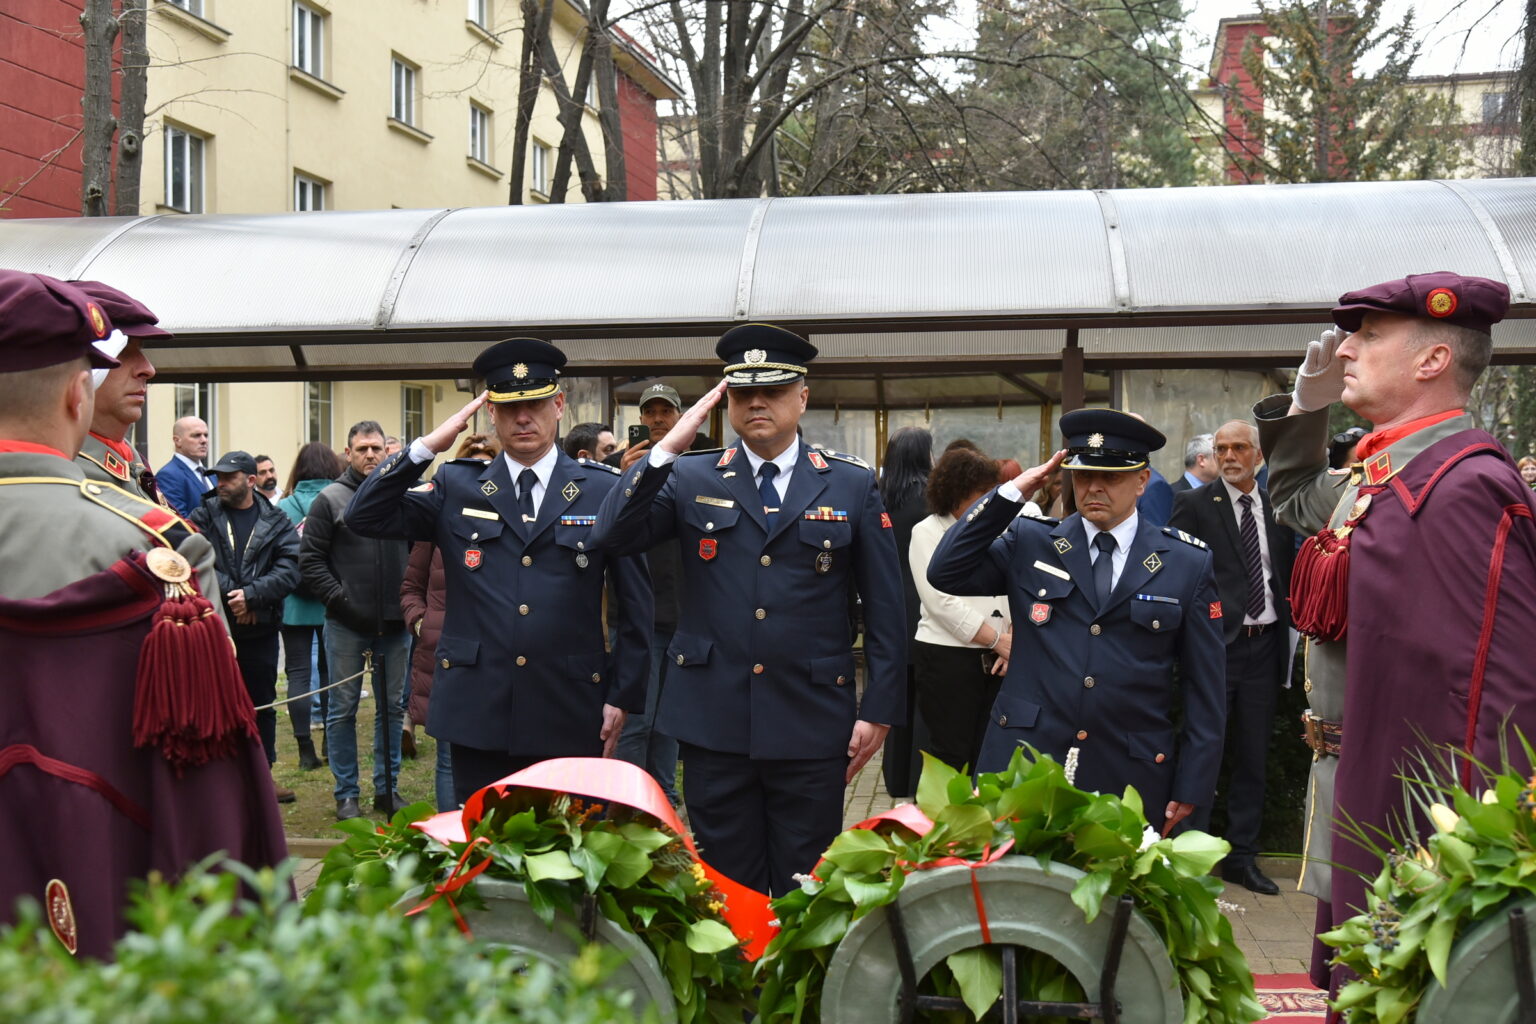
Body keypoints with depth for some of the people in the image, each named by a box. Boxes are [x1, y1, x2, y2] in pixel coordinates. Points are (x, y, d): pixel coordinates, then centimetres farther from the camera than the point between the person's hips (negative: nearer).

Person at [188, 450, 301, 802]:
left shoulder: (276, 522, 3)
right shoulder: (204, 516, 2)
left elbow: (289, 572, -8)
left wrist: (251, 594, -20)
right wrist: (230, 595, -18)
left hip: (260, 628, 2)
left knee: (262, 702, 12)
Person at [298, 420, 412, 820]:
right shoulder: (330, 499, -2)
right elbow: (310, 559, -4)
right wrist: (340, 600, -12)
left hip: (394, 623, 3)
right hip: (346, 624, -3)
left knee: (392, 706, 10)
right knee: (343, 709, 4)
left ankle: (387, 788, 21)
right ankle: (346, 794, 13)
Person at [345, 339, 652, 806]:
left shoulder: (604, 490, 3)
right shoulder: (456, 487, 8)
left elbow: (635, 602, 5)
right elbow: (364, 517, 1)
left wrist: (623, 696, 1)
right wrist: (427, 447, -6)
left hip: (570, 716, -1)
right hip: (477, 712, 1)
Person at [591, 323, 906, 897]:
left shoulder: (852, 485, 5)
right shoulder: (691, 480, 5)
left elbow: (885, 606, 5)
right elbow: (611, 537, -8)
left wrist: (880, 709, 0)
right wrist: (669, 449, -14)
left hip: (812, 724, 0)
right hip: (713, 721, 1)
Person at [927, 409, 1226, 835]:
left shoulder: (1189, 563, 3)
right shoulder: (1029, 542, 6)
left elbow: (1205, 687, 4)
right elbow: (946, 573, -5)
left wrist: (1192, 786, 0)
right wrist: (1011, 493, -8)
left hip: (1128, 782, 0)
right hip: (1024, 767, 1)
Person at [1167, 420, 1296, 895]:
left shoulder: (1278, 507, 10)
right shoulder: (1194, 504, -3)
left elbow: (1287, 572, 16)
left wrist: (1287, 626, 5)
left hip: (1265, 643, 4)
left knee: (1252, 757, 11)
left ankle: (1242, 856, 21)